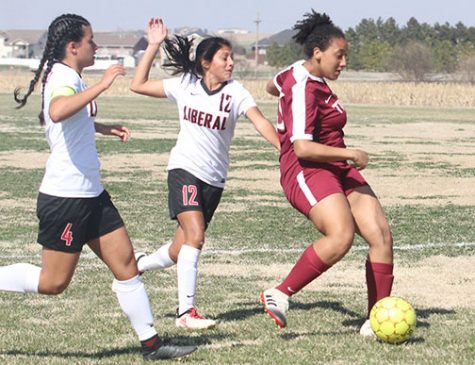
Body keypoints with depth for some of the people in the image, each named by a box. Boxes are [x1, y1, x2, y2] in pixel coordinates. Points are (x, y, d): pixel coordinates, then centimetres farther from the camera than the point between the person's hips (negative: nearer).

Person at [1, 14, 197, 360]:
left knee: (126, 264, 6)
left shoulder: (65, 76, 15)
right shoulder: (64, 77, -17)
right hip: (65, 197, -10)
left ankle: (151, 342, 9)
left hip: (91, 195, 10)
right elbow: (57, 112, -42)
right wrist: (101, 85, -39)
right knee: (53, 282, -3)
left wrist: (102, 128, 31)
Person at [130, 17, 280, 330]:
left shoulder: (235, 92, -4)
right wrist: (154, 46, 1)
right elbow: (138, 85, 7)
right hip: (185, 170, -2)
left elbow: (261, 122, -16)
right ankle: (186, 312, -19)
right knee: (195, 235, -22)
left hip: (215, 179, 2)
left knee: (181, 250, 8)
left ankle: (137, 266, 37)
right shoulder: (185, 86, 0)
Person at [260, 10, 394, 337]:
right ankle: (280, 295, -19)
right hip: (307, 172, -10)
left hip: (338, 172, 10)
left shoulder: (300, 72, 14)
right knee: (341, 236, -33)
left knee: (382, 236, -4)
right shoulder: (304, 90, -15)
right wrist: (350, 154, -17)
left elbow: (273, 86, 37)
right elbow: (302, 148, -23)